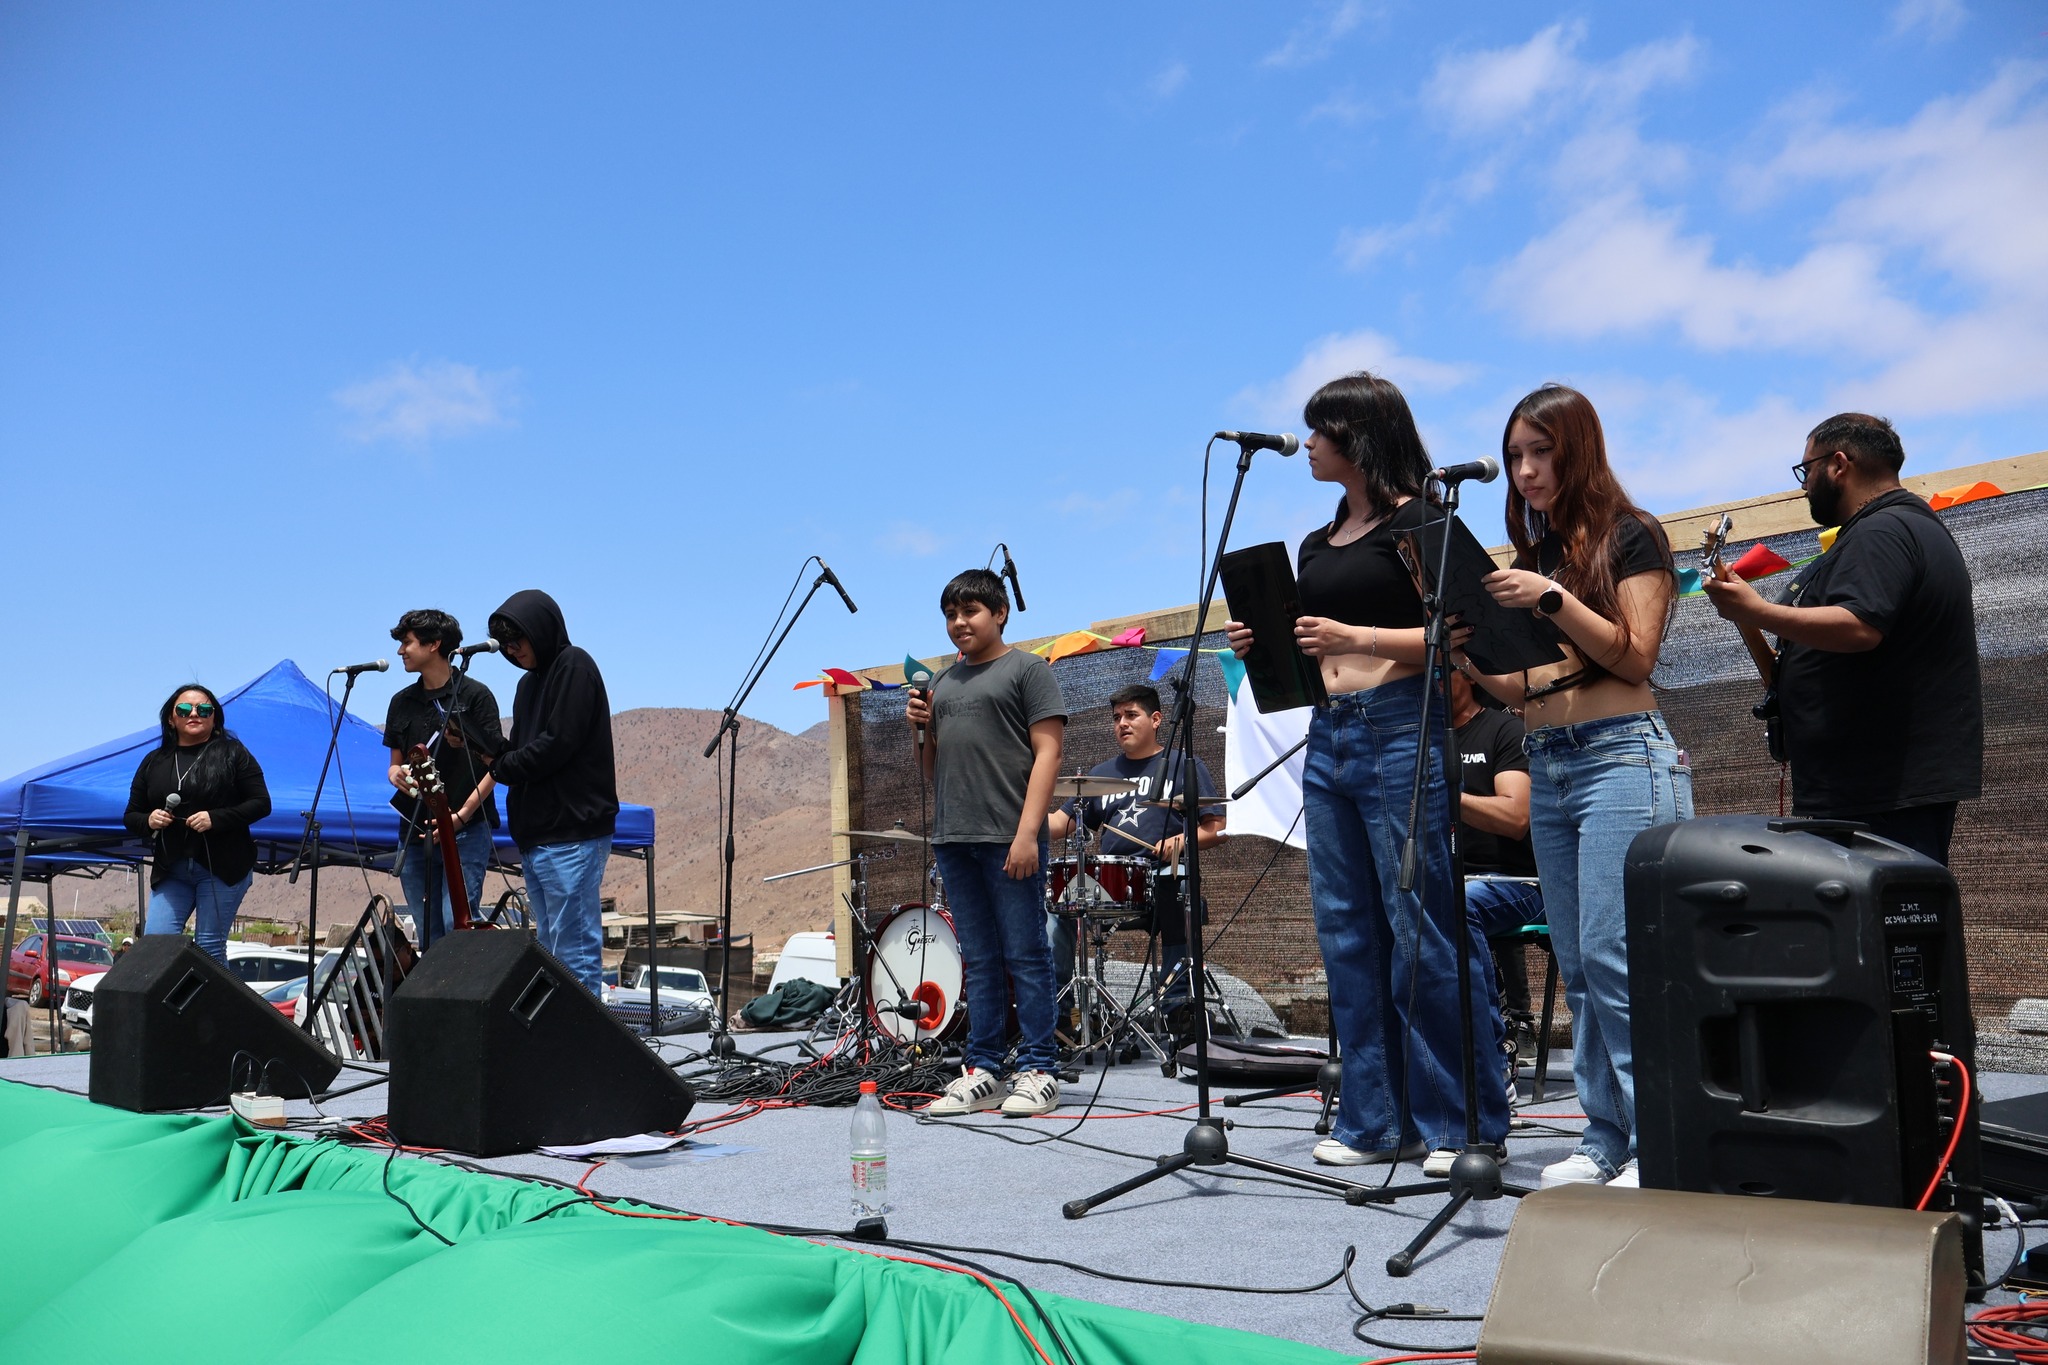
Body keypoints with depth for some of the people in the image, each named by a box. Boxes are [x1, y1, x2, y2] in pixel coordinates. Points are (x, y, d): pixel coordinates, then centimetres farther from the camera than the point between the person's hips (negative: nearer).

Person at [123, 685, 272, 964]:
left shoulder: (233, 754, 4)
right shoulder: (154, 762, 16)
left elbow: (261, 803, -1)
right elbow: (131, 816, 18)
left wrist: (215, 818, -15)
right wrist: (149, 821, -6)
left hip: (222, 867, -4)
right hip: (170, 871, 4)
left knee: (210, 947, -5)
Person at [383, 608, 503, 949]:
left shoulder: (474, 695, -2)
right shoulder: (402, 702, 15)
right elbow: (395, 763, 21)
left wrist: (461, 815, -15)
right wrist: (396, 774, -4)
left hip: (467, 832, -6)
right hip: (416, 832, 6)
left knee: (456, 924, -13)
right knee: (428, 933, 7)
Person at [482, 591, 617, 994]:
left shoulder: (574, 667, -7)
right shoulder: (530, 681, 20)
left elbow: (557, 745, -16)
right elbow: (519, 751, 17)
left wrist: (500, 766, -4)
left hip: (571, 836, -9)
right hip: (535, 836, 9)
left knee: (574, 950, -8)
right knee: (552, 949, 12)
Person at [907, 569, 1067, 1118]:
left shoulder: (1027, 669, 2)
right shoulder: (944, 682, 21)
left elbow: (1047, 752, -7)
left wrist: (1028, 832, -16)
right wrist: (923, 728, 4)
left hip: (1010, 839, -6)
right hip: (953, 840, 6)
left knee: (1025, 957, -3)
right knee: (979, 961, 9)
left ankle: (1038, 1072, 2)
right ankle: (981, 1072, 13)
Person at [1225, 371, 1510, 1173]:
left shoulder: (1417, 521, -3)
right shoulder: (1318, 544, 19)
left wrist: (1355, 636, -20)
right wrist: (1265, 645, 5)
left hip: (1401, 730, -8)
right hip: (1328, 737, 8)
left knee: (1425, 932, -6)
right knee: (1348, 932, 7)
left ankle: (1462, 1123, 5)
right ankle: (1377, 1120, 15)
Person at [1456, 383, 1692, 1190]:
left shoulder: (1631, 536, 1)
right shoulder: (1530, 555, 17)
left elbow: (1634, 657, -8)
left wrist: (1553, 599, -16)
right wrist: (1468, 658, -2)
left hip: (1622, 756, -7)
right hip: (1547, 766, 7)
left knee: (1615, 956, -13)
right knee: (1578, 967, 6)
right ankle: (1607, 1141, 12)